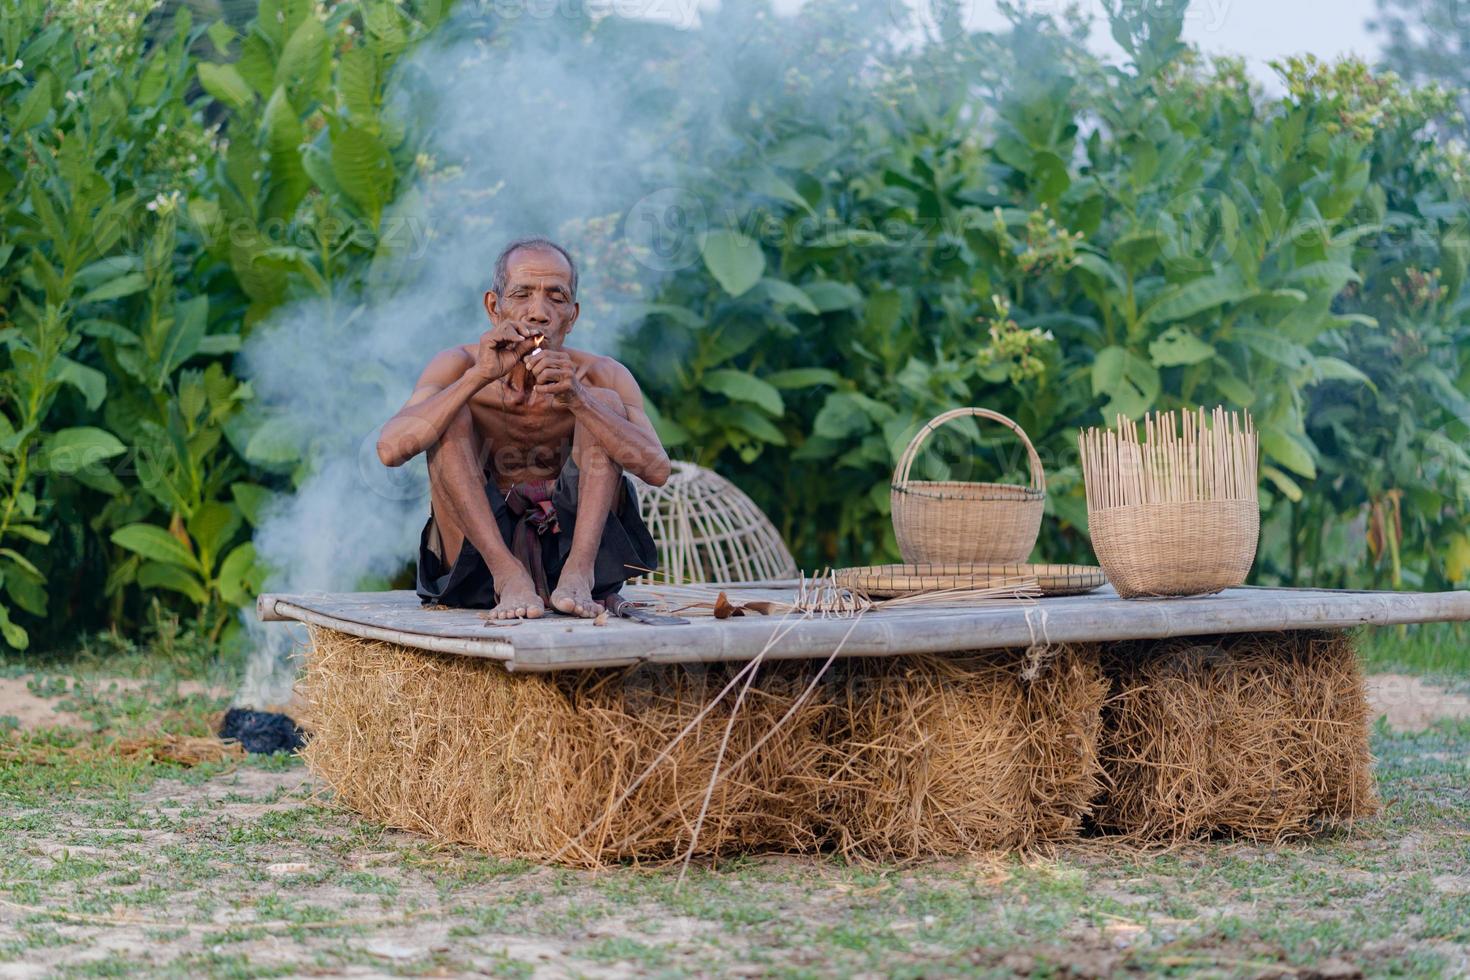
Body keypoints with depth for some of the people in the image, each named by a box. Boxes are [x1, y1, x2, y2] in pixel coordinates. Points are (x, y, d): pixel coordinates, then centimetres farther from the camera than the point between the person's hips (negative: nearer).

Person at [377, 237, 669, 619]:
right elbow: (391, 450, -25)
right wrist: (479, 376, -33)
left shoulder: (602, 377, -7)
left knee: (606, 401, -14)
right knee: (450, 413, -18)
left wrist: (578, 400, -36)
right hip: (479, 555, 0)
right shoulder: (459, 366, -7)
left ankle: (578, 571, -30)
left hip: (570, 539, 0)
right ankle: (509, 575, -29)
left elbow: (657, 470, -24)